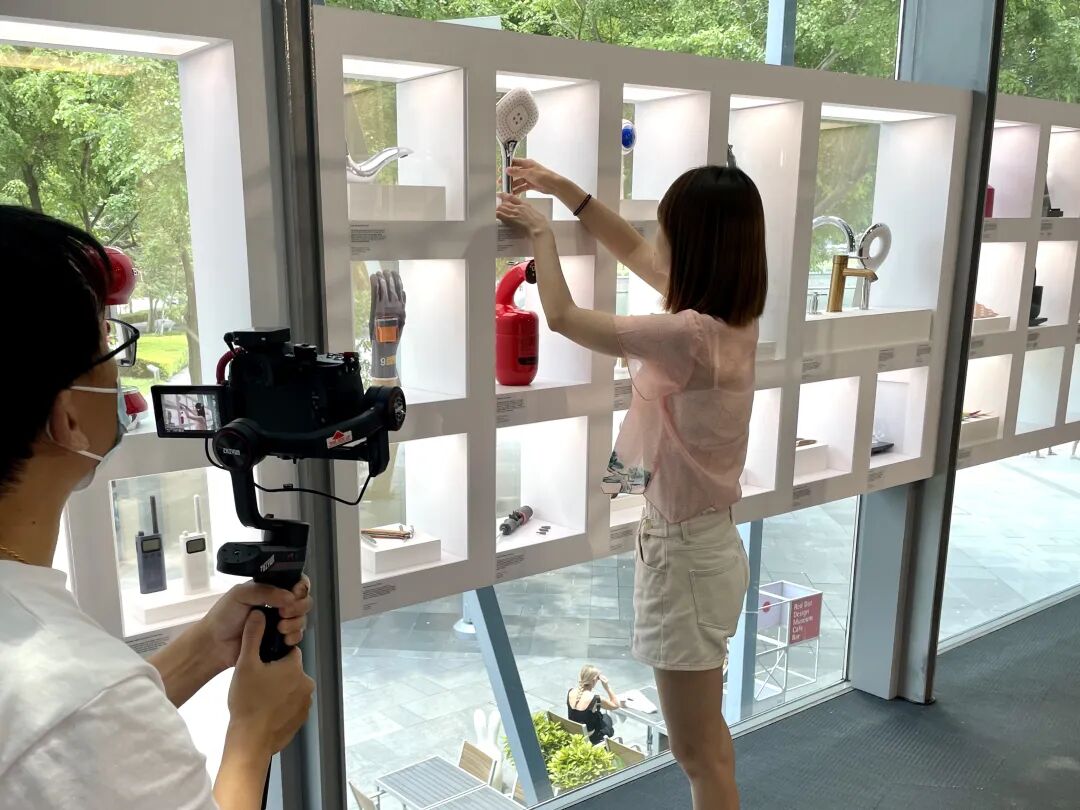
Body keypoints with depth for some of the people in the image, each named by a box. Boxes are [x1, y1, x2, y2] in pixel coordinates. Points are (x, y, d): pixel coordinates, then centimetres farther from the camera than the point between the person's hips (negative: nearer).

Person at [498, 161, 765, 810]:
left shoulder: (689, 335, -28)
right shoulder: (733, 315, -1)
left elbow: (563, 317, -15)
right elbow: (634, 252, 12)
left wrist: (541, 229, 0)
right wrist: (562, 188, 13)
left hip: (683, 553, -9)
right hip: (706, 540, 9)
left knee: (698, 751, 9)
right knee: (708, 733, 27)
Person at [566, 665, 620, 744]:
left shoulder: (570, 692, -13)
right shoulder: (596, 699, -28)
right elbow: (616, 704, -10)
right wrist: (607, 686, -15)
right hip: (589, 738, -5)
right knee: (607, 718, 25)